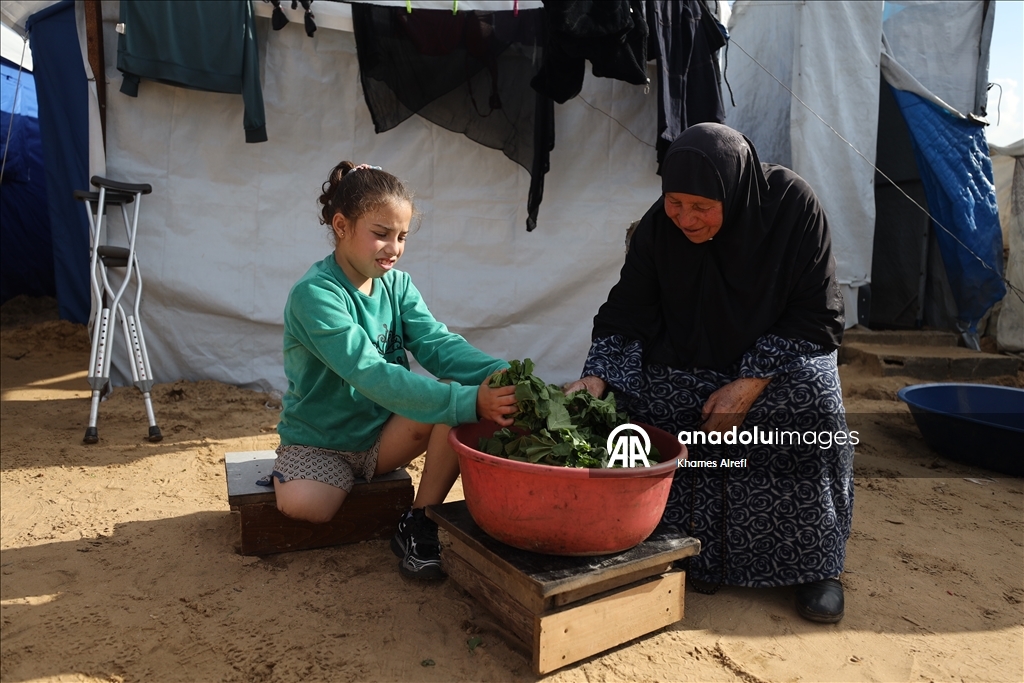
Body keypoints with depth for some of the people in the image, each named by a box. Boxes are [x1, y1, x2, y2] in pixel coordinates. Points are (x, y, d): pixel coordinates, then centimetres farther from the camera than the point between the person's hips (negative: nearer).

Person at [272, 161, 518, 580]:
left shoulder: (397, 284, 0)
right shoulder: (314, 295, -22)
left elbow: (436, 343, -14)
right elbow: (371, 375, -34)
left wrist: (499, 373, -35)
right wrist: (469, 401, -43)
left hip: (384, 434, 5)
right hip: (319, 443, -5)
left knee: (463, 389, -21)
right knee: (302, 504, -35)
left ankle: (419, 525, -10)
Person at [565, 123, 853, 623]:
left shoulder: (792, 205, -20)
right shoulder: (658, 227, -14)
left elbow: (818, 316, -16)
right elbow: (625, 317, -10)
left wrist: (752, 383, -26)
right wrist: (596, 379, -28)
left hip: (781, 357, -1)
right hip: (693, 364, 2)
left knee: (813, 394, -32)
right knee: (634, 397, -27)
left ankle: (815, 562, -12)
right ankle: (695, 550, -10)